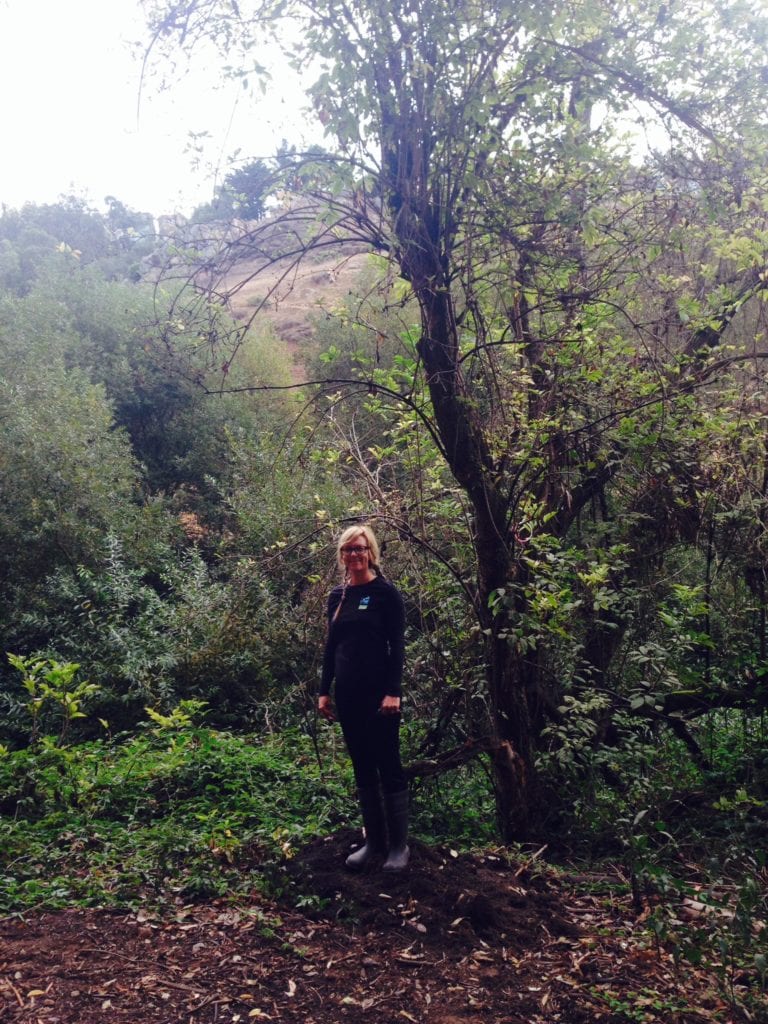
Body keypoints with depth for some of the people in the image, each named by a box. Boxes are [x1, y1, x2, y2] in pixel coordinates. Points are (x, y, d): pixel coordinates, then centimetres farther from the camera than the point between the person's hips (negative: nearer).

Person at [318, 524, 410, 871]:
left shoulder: (385, 592, -5)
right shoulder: (337, 595, 11)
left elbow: (397, 645, -9)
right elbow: (331, 645, 14)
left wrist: (393, 692, -16)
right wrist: (324, 691, 10)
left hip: (378, 693, -5)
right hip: (348, 694, 6)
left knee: (388, 767, 1)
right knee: (362, 769, 10)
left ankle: (399, 845, 11)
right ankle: (374, 840, 20)